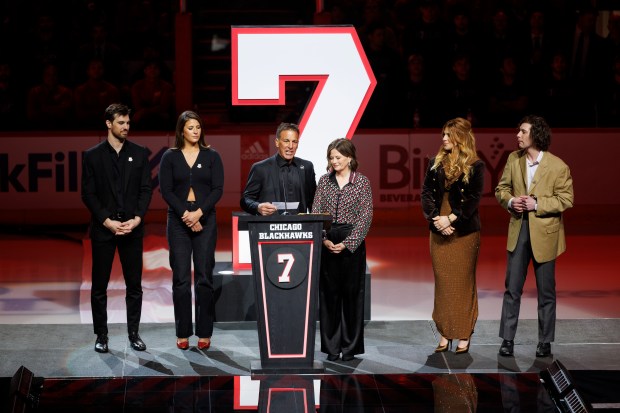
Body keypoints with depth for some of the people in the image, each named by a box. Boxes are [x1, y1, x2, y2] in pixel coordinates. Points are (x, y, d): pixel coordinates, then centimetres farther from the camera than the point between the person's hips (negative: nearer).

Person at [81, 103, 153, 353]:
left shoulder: (139, 153, 6)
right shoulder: (93, 155, 1)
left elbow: (146, 190, 3)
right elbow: (88, 194, -2)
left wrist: (137, 219, -10)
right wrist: (107, 222, -11)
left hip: (132, 228, 1)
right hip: (103, 229, -1)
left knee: (134, 285, 4)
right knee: (99, 286, 4)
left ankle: (134, 333, 13)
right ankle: (101, 335, 13)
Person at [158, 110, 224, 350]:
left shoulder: (211, 156, 5)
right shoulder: (170, 157, 4)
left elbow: (217, 189, -1)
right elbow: (166, 190, -2)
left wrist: (199, 213, -13)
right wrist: (185, 214, -11)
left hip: (205, 220, 0)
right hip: (178, 221, 0)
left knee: (204, 277, -1)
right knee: (181, 278, -1)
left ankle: (204, 333, 5)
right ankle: (182, 333, 5)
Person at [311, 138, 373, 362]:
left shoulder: (362, 182, -1)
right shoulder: (324, 181, 7)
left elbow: (366, 217, -6)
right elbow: (315, 213, 5)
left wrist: (347, 243, -13)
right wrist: (324, 239, -9)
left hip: (352, 243, -3)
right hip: (327, 244, 3)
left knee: (352, 293, 2)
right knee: (328, 293, 4)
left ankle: (350, 346, 11)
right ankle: (332, 346, 11)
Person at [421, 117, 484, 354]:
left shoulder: (475, 166, -3)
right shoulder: (436, 163, 9)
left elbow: (473, 199, -8)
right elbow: (426, 193, 5)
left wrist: (450, 219, -16)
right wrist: (436, 218, -10)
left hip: (465, 232, -4)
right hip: (439, 232, 4)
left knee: (463, 282, 1)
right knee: (442, 283, 6)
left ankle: (464, 335, 7)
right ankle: (445, 334, 11)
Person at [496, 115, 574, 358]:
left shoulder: (557, 166, -12)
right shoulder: (513, 159, 2)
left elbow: (566, 199, -10)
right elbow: (501, 188, 10)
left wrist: (537, 204, -20)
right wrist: (510, 201, -11)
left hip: (544, 232, -3)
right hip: (518, 230, 3)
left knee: (546, 291, 8)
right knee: (512, 288, 4)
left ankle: (545, 342, 18)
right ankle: (507, 339, 11)